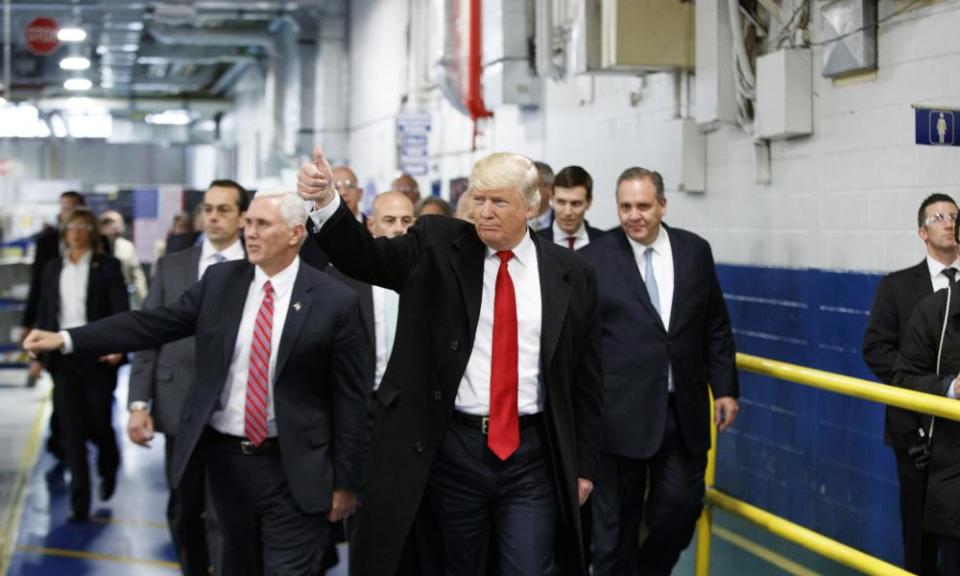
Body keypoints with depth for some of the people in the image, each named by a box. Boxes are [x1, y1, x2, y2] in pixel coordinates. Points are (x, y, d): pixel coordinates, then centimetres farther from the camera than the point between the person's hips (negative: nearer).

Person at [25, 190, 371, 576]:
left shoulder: (334, 301, -8)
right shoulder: (220, 280, 3)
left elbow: (349, 398, -6)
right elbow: (156, 324, 2)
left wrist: (346, 480, -5)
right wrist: (66, 339, -5)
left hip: (293, 469, -4)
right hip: (226, 456, 4)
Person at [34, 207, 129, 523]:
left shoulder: (107, 266, -2)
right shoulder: (53, 268, 10)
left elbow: (121, 310, -9)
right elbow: (45, 312, 13)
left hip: (97, 356, -3)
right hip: (63, 358, 3)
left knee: (98, 423, 4)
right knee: (71, 429, -1)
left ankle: (109, 468, 37)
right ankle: (79, 501, 2)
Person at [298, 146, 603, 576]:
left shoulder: (570, 275, 4)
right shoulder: (437, 246, 2)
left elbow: (585, 379, 8)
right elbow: (364, 257, -12)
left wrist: (583, 464, 7)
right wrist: (326, 201, -30)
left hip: (532, 455, 0)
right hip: (452, 448, 0)